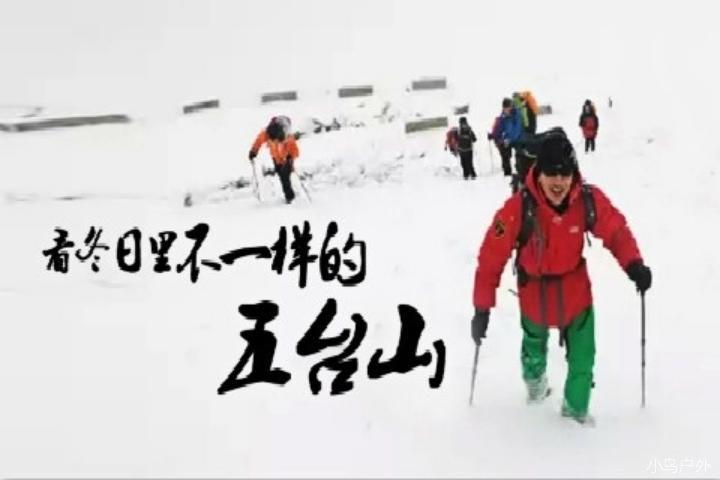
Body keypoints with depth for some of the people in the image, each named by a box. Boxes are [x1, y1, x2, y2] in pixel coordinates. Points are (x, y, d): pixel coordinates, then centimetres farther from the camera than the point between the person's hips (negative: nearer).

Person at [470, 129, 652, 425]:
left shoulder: (590, 200, -24)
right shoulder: (518, 208, -31)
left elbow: (615, 230, -8)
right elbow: (492, 257, -25)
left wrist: (633, 264, -27)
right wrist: (482, 309, -21)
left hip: (576, 290, 1)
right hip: (534, 292, -1)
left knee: (582, 359, 7)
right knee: (534, 345, 27)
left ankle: (576, 409, 37)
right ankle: (534, 380, 61)